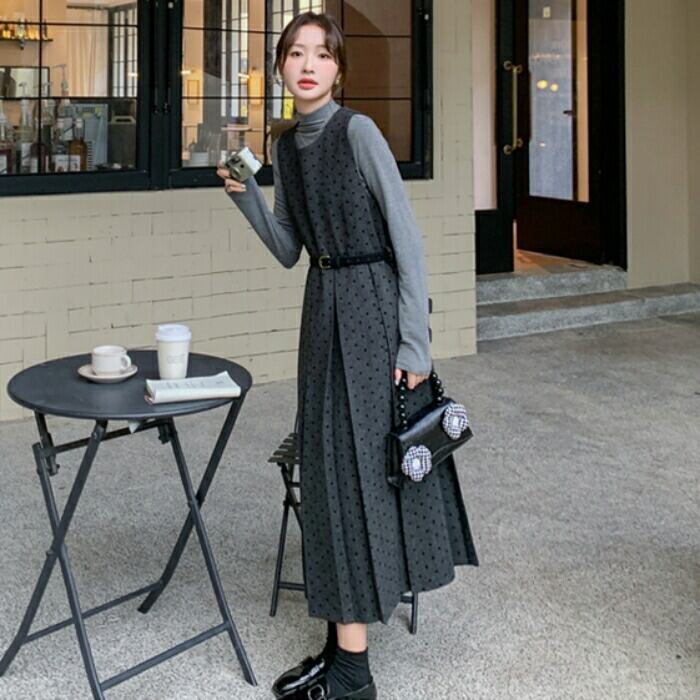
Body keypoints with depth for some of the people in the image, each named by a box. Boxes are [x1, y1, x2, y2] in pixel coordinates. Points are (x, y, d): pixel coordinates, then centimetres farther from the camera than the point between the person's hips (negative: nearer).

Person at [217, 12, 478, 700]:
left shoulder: (357, 132, -11)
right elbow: (289, 250, 14)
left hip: (373, 306, -7)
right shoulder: (285, 146, 10)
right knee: (328, 464, 10)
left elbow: (408, 241, -14)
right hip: (322, 307, 8)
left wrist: (413, 344, -17)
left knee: (359, 467, -5)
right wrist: (244, 194, 0)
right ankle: (339, 643, 21)